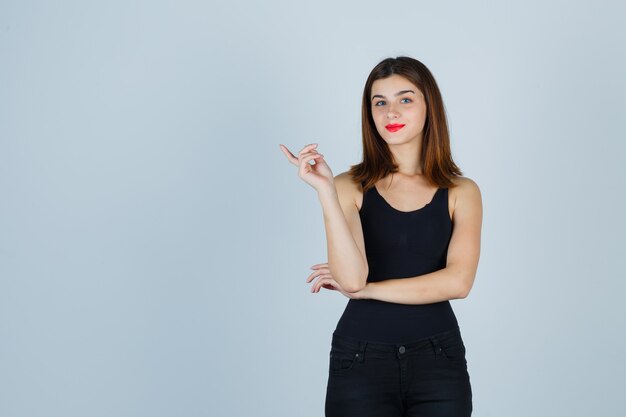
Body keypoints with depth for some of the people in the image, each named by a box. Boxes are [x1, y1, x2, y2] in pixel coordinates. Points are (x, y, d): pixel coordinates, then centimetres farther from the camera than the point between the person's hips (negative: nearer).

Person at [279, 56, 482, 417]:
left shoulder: (461, 192, 2)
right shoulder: (351, 187, -1)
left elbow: (457, 282, -10)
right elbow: (352, 277, -13)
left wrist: (365, 289, -10)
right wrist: (325, 191, -19)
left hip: (437, 361, 1)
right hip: (361, 360, -1)